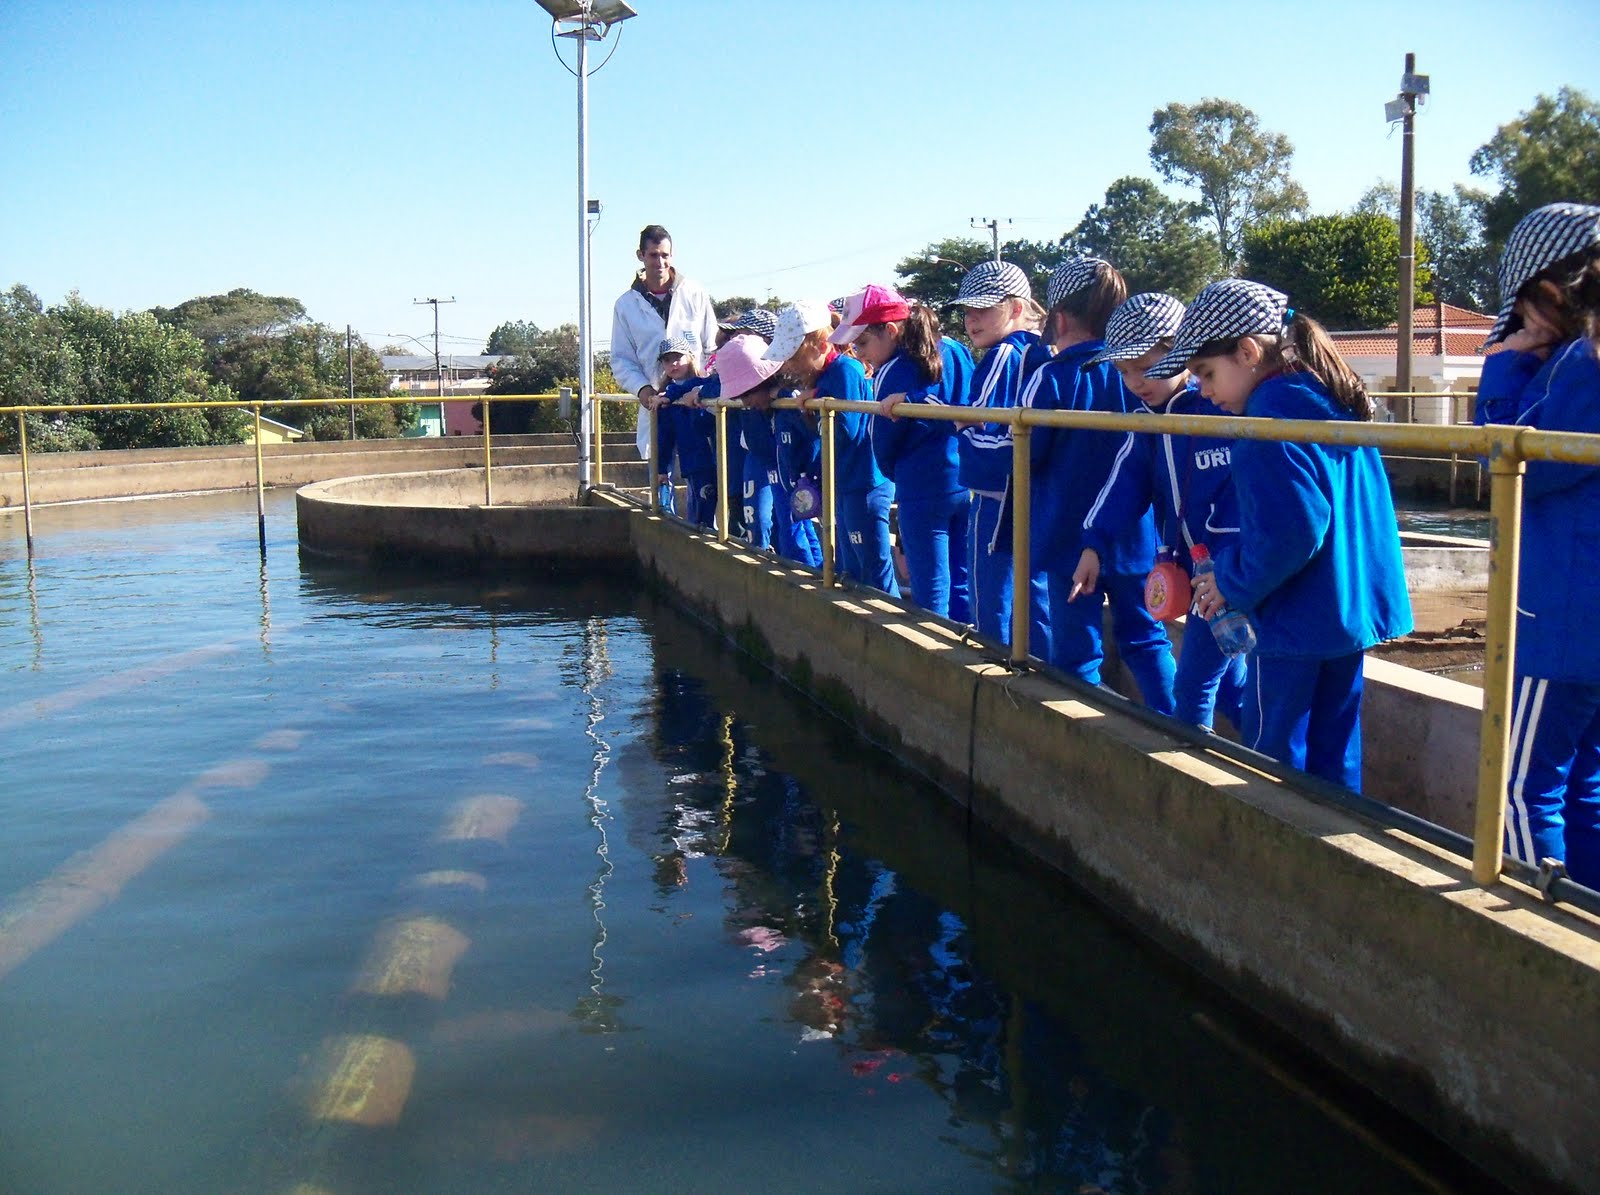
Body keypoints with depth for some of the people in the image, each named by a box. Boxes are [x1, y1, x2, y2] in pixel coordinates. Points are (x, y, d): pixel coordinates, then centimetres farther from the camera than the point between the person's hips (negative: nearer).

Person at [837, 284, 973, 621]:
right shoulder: (956, 351, 8)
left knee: (931, 595, 1)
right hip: (969, 484, 7)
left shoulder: (894, 372, -10)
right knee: (961, 587, 13)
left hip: (924, 492, -7)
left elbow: (884, 448, -3)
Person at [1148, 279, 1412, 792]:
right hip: (1351, 608, 9)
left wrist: (1233, 583, -10)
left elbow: (1289, 531, -26)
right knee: (1333, 754, 17)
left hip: (1299, 616, -9)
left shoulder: (1273, 411, -18)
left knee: (1273, 751, 3)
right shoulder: (1330, 399, 12)